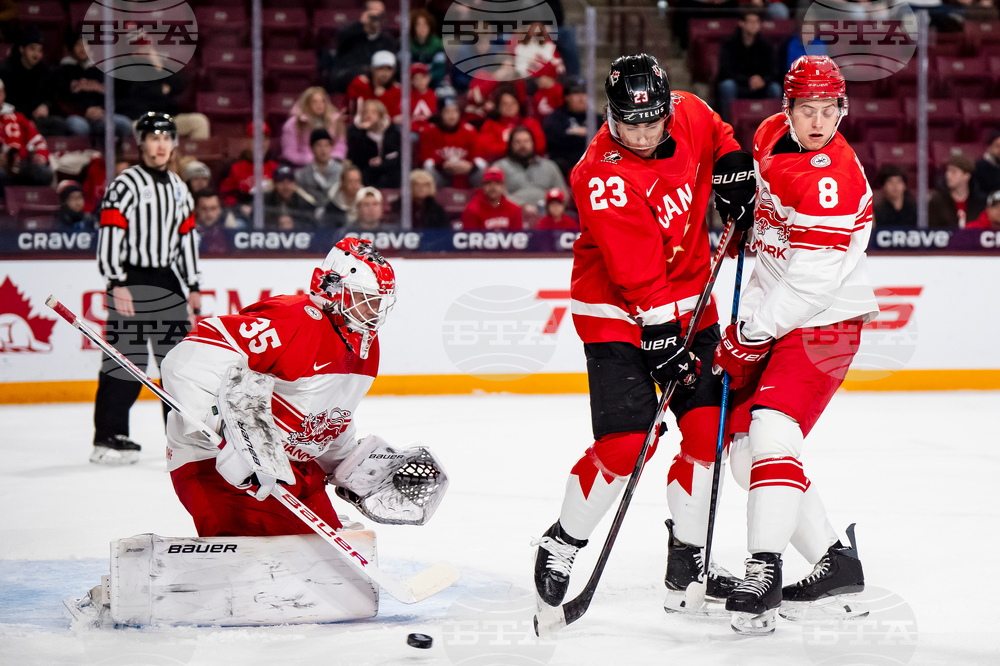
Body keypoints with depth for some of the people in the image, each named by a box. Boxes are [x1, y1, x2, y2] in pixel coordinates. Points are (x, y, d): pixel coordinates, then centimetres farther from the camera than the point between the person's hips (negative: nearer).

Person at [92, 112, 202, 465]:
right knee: (126, 361, -9)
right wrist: (117, 283, -19)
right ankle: (108, 437, -5)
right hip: (131, 281, -7)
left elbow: (187, 237, 20)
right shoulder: (125, 185, -8)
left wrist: (193, 287, 17)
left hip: (168, 281, 7)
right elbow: (109, 235, -14)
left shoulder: (178, 188, 15)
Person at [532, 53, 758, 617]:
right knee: (626, 442, -14)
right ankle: (560, 545, 8)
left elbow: (716, 136, 19)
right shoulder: (603, 179, -26)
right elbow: (639, 275, -27)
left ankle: (688, 560, 10)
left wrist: (733, 170, 4)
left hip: (688, 301, 6)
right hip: (617, 309, -6)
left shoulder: (688, 114, -9)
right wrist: (664, 342, -27)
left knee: (711, 427, -1)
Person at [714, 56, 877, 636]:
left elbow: (809, 284, -27)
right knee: (744, 450, 8)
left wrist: (750, 334, -21)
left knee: (772, 428, -27)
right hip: (771, 314, 9)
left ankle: (765, 576, -31)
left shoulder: (835, 179, -24)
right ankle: (835, 560, 16)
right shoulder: (772, 136, 2)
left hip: (823, 323, -9)